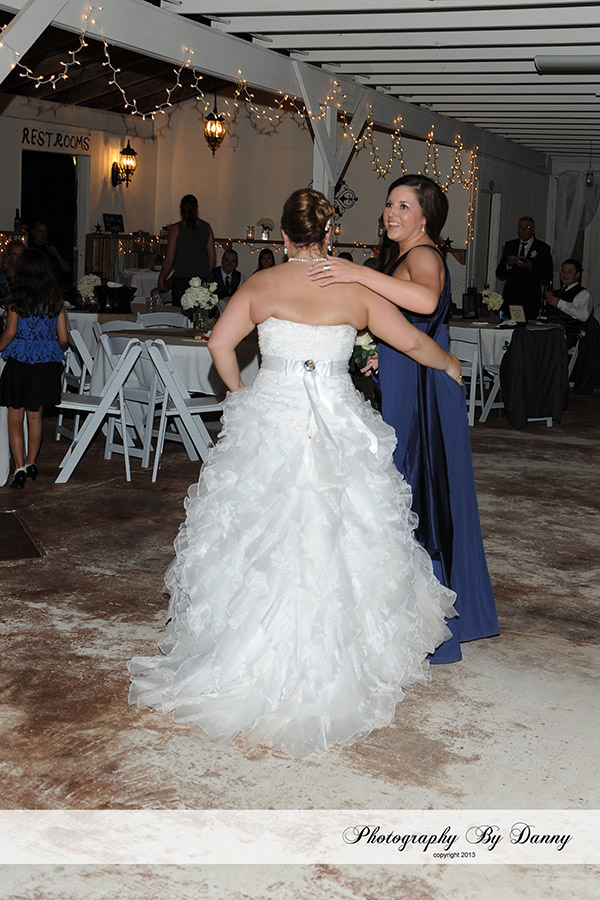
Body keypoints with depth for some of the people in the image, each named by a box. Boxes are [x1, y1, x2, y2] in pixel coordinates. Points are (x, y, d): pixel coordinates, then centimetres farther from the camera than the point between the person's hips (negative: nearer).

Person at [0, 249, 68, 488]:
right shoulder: (55, 300, 2)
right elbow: (63, 338, 3)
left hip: (19, 361, -4)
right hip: (47, 363, 4)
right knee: (35, 415, 16)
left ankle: (20, 467, -4)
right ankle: (31, 463, 25)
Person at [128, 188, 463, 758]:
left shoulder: (260, 285, 1)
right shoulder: (356, 290, 1)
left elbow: (219, 344, -5)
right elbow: (412, 341, 6)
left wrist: (241, 396, 9)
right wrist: (449, 365, 24)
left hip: (268, 422, 1)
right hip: (338, 427, 0)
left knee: (261, 544, 8)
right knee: (334, 546, 6)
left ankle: (256, 667, 18)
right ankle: (332, 669, 14)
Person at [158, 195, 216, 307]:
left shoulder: (175, 229, -4)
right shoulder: (206, 228, 6)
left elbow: (169, 260, -4)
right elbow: (213, 259, 9)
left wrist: (161, 279, 9)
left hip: (181, 279, -3)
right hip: (202, 280, 3)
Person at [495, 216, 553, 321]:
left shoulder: (543, 248, 6)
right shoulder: (509, 245, 15)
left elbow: (548, 277, 1)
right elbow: (499, 275, 12)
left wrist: (531, 267, -13)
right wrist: (508, 264, -8)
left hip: (531, 301, -2)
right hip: (510, 298, 3)